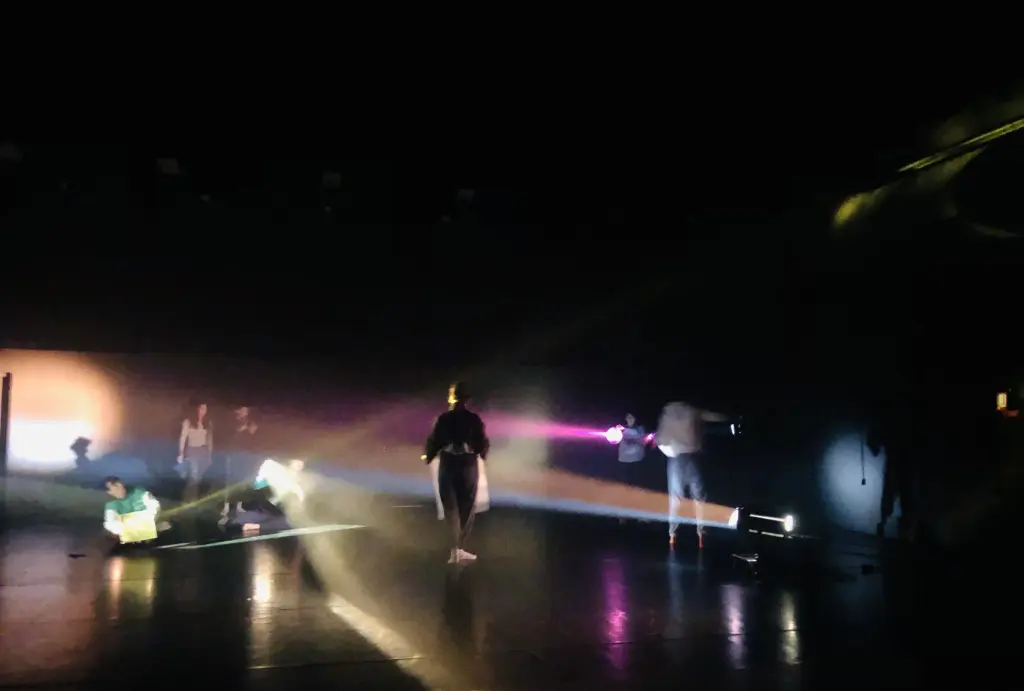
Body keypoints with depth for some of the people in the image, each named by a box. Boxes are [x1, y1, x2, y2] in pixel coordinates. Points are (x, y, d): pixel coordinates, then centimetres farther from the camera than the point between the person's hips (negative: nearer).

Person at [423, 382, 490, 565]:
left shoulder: (444, 419, -6)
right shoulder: (474, 419, -6)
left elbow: (434, 440, -5)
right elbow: (484, 444, -4)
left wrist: (427, 456, 15)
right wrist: (481, 454, 19)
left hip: (448, 464, 0)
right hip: (469, 465, 0)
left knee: (450, 508, 9)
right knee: (467, 507, 13)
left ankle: (455, 549, 1)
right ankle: (457, 547, 16)